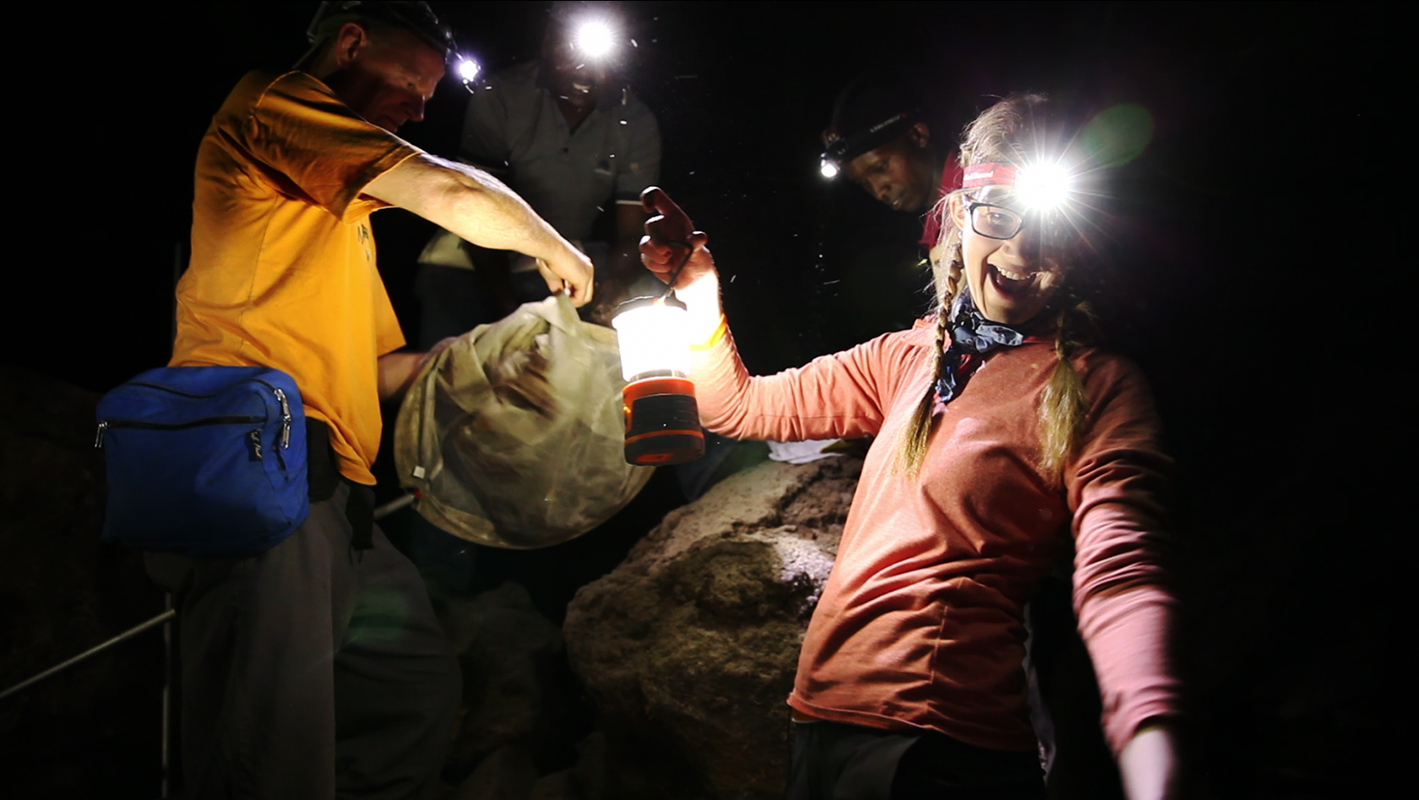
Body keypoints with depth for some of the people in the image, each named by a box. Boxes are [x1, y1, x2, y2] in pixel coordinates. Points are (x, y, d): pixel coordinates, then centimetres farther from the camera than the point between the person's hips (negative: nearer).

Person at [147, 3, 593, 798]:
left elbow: (379, 369, 29)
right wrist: (555, 248, 7)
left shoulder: (349, 211, 31)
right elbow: (451, 195, -8)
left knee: (421, 683, 14)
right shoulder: (270, 104, 3)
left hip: (329, 492, 10)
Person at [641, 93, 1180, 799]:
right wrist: (700, 297, -2)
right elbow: (739, 406, 16)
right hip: (821, 717, 6)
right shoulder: (908, 357, 12)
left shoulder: (1097, 389, -6)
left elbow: (1118, 573, -22)